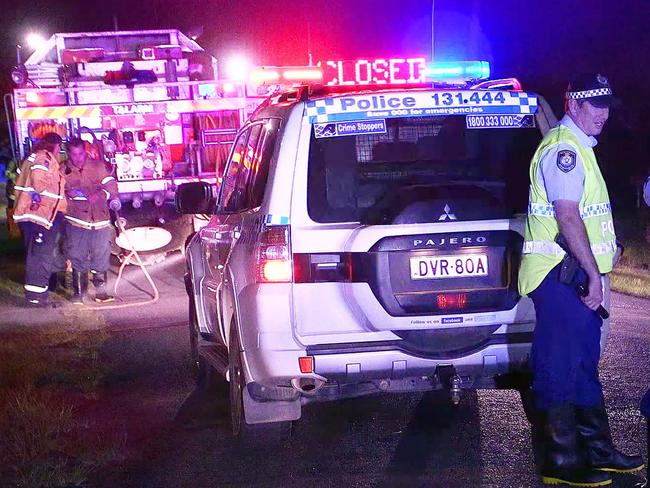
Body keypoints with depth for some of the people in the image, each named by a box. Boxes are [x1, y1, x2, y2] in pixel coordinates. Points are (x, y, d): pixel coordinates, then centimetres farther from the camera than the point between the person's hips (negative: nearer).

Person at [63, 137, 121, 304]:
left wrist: (103, 193, -27)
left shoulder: (97, 166, 4)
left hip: (99, 220, 1)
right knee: (78, 258, 0)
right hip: (77, 221, 0)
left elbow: (110, 182, -7)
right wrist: (67, 194, -12)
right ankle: (78, 292, 9)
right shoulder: (64, 171, 5)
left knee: (101, 257, 3)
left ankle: (100, 291, 13)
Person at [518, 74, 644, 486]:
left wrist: (608, 246, 17)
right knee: (560, 369, -5)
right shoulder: (563, 148, -15)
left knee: (584, 364, 16)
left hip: (578, 275, 11)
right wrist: (593, 273, -23)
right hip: (560, 275, -11)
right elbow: (567, 216, -23)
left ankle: (597, 449, 26)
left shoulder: (579, 146, 19)